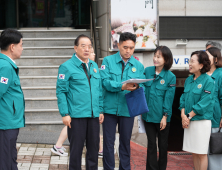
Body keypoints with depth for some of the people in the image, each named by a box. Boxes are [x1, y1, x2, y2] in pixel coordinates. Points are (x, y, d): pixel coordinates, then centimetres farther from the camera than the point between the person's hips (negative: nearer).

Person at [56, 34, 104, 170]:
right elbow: (61, 91, -8)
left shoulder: (94, 66, 13)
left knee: (94, 147, 11)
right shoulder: (67, 67, -5)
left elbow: (100, 90, 15)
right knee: (76, 148, 3)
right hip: (76, 116, -5)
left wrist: (101, 110, 9)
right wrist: (65, 114, -13)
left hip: (94, 115, 5)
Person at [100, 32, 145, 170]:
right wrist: (122, 86, -24)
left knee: (126, 142, 11)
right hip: (110, 108, -2)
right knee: (108, 142, 4)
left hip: (128, 110, 2)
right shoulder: (108, 61, 0)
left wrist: (137, 88, -22)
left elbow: (142, 87, 1)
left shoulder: (138, 65, 7)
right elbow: (105, 81, -11)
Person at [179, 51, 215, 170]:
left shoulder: (208, 81, -11)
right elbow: (183, 98, 10)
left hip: (202, 121, -6)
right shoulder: (189, 80, 9)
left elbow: (204, 102, -15)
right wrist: (183, 115, -5)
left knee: (201, 153, 1)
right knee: (194, 152, 12)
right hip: (189, 120, 6)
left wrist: (189, 116, -13)